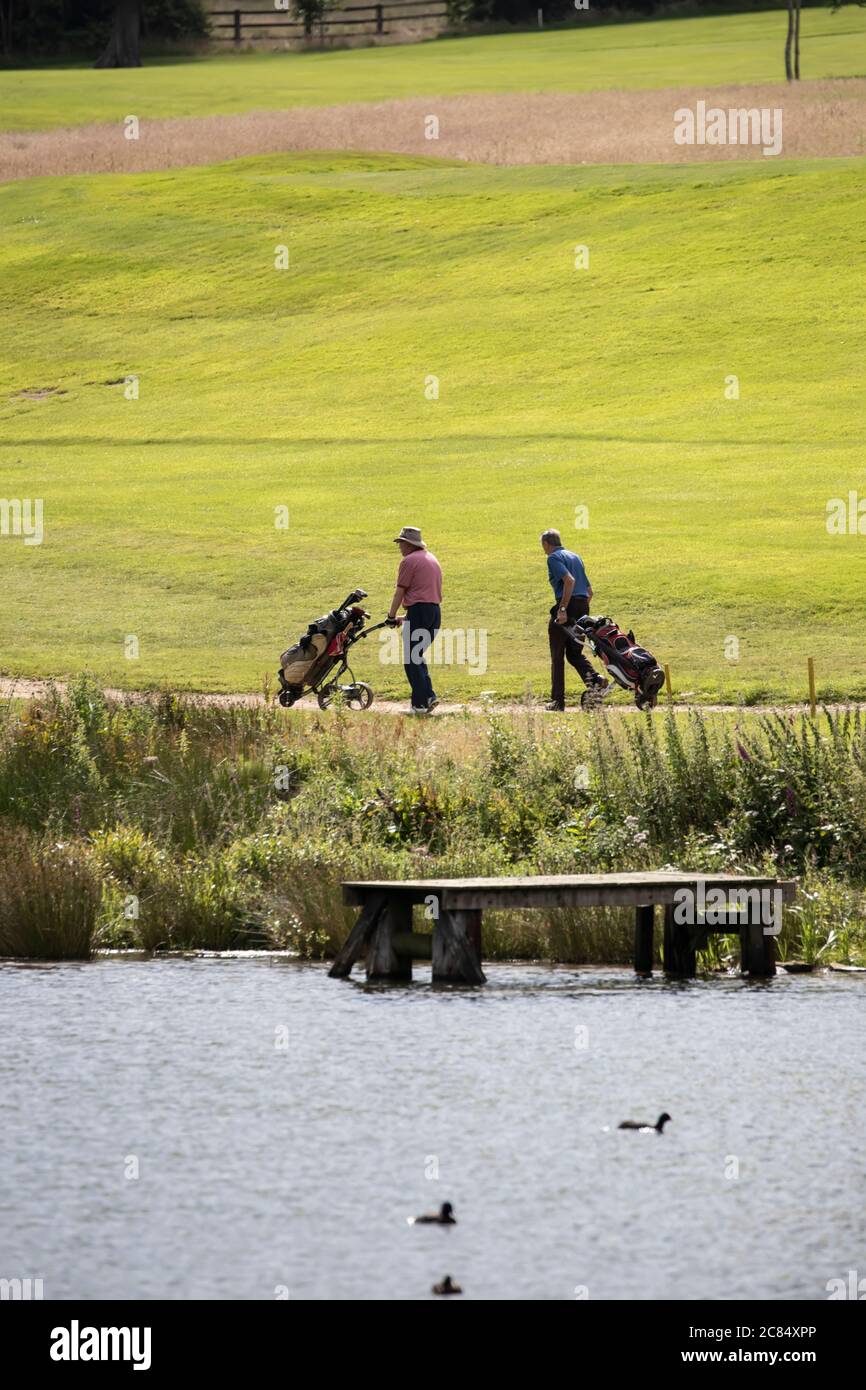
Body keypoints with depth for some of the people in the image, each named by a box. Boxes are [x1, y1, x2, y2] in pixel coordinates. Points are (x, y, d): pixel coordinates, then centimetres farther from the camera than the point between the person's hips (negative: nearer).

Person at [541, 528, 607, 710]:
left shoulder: (554, 558, -5)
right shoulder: (575, 557, 21)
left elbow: (569, 580, -21)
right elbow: (589, 590, 23)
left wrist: (563, 609, -22)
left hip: (567, 606, -7)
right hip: (583, 605, 7)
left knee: (557, 656, 2)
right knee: (574, 653, 15)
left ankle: (557, 700, 3)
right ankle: (594, 678, -12)